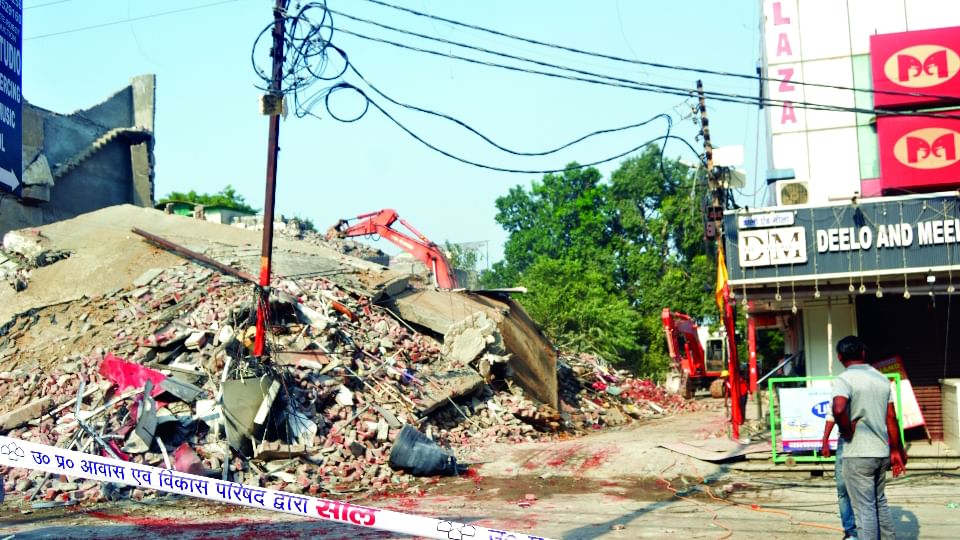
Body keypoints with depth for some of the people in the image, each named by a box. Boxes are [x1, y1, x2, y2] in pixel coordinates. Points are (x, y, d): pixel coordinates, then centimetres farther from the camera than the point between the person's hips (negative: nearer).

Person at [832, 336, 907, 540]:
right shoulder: (882, 379, 9)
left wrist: (847, 432, -14)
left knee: (864, 508, 0)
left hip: (858, 454, -6)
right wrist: (897, 451, 15)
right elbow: (892, 418, 9)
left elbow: (838, 409, -31)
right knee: (880, 502, 21)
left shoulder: (844, 379, -12)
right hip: (881, 452, 7)